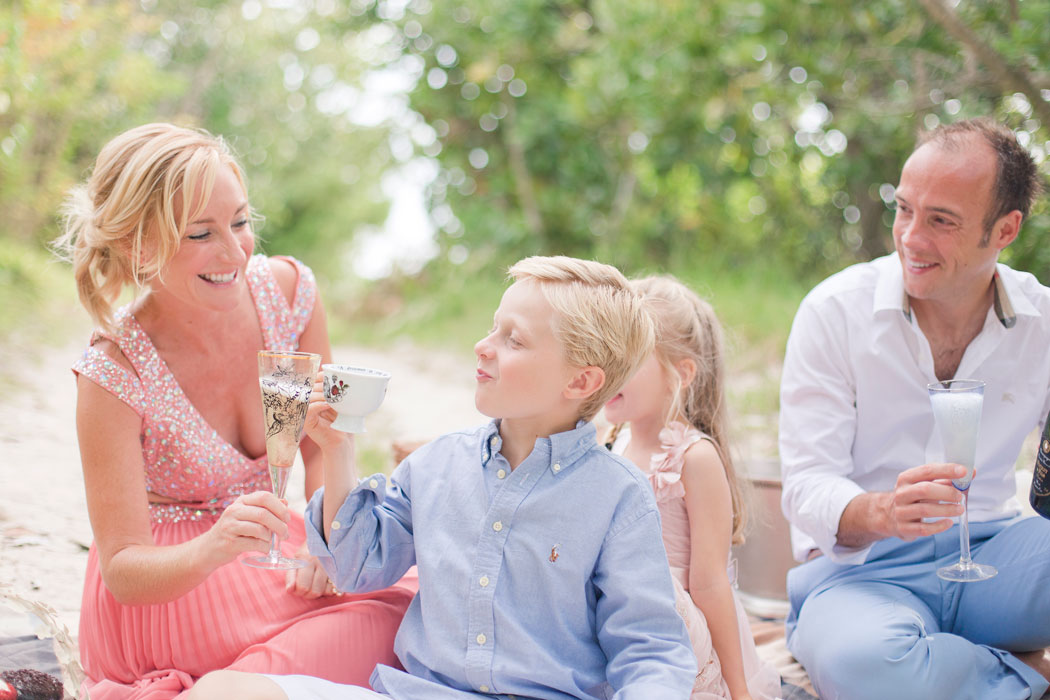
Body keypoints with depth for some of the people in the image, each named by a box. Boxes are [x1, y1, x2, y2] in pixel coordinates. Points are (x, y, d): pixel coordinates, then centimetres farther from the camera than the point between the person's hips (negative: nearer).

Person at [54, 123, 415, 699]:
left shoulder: (289, 290, -10)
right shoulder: (113, 374, -21)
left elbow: (323, 447, 2)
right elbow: (122, 570, -18)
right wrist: (212, 550, -40)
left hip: (266, 552, 6)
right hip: (163, 587, -6)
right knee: (404, 614, -22)